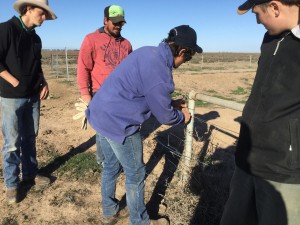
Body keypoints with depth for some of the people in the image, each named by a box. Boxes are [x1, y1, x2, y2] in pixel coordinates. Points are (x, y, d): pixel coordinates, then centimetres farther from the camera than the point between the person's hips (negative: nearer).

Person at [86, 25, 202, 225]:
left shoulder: (148, 52, 5)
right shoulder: (159, 72, -23)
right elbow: (165, 116, -11)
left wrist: (171, 102, 20)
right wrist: (182, 117, 9)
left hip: (101, 114, 10)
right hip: (118, 123, -10)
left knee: (111, 166, 23)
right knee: (135, 174, 9)